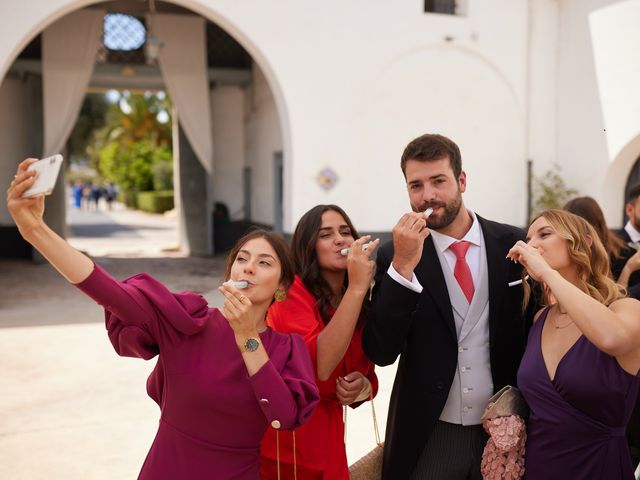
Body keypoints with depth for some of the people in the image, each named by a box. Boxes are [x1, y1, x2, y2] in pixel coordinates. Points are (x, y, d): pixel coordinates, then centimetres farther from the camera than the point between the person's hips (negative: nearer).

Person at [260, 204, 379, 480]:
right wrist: (356, 287, -30)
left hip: (327, 433, 6)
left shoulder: (361, 304, 4)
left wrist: (363, 387, -10)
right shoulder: (291, 291, -15)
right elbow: (320, 366, -29)